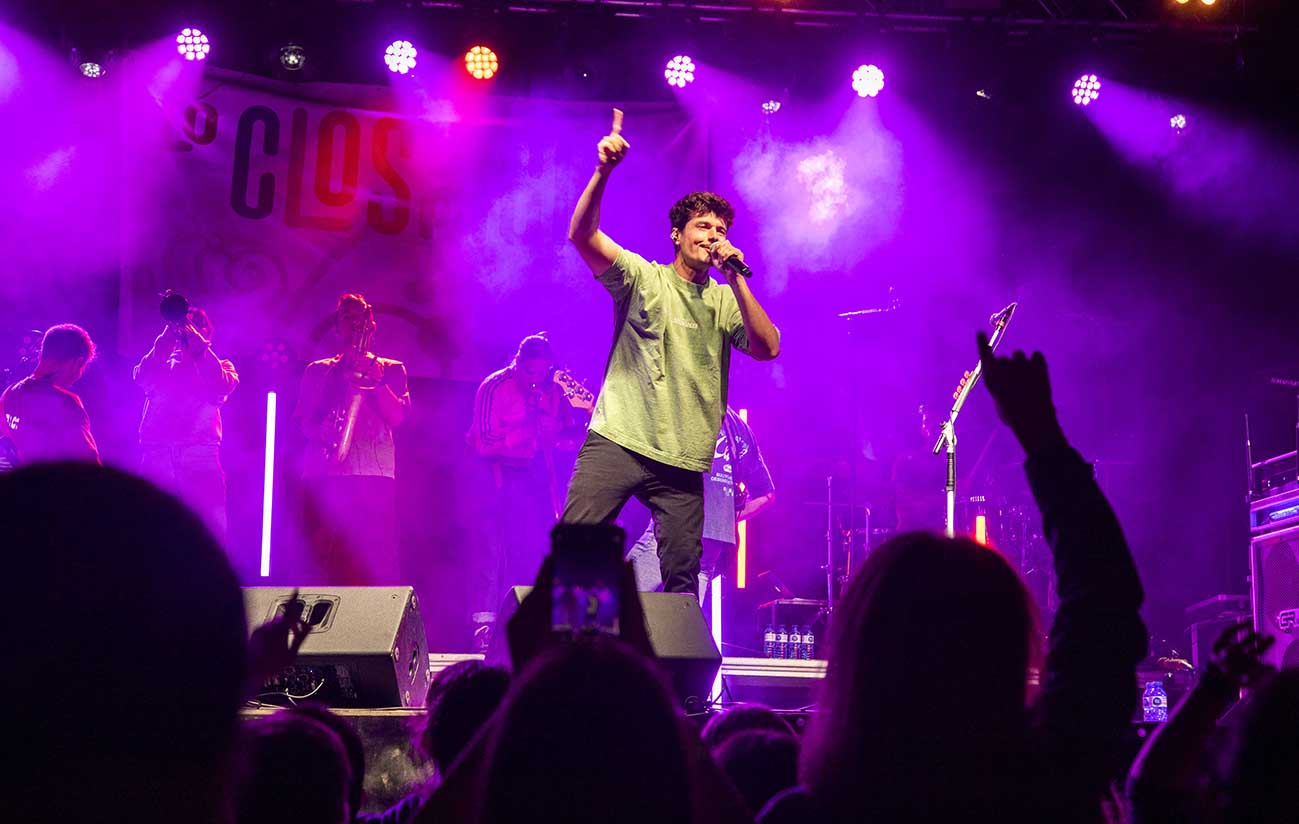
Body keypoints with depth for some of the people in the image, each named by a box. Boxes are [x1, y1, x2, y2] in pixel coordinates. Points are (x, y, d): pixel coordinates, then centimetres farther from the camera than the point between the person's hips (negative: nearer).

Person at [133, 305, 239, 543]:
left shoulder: (219, 366, 21)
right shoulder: (160, 363, 24)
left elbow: (223, 387, -2)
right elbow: (141, 378, 1)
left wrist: (200, 347, -4)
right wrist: (165, 340, -6)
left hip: (200, 456, -1)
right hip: (157, 454, 1)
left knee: (209, 529, -13)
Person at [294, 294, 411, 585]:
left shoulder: (391, 369, 18)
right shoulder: (318, 370, 21)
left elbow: (398, 416, 4)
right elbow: (302, 421, 12)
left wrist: (375, 382, -10)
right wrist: (319, 430, -11)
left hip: (374, 475, -1)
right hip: (323, 474, 1)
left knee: (377, 564, -11)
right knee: (324, 563, -7)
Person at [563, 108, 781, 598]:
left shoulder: (726, 302, 15)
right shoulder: (641, 277, 6)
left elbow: (767, 348, -2)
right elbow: (581, 234, -9)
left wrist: (735, 280, -7)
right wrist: (603, 172, -24)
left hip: (683, 462, 3)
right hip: (617, 442, -3)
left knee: (682, 580, 1)